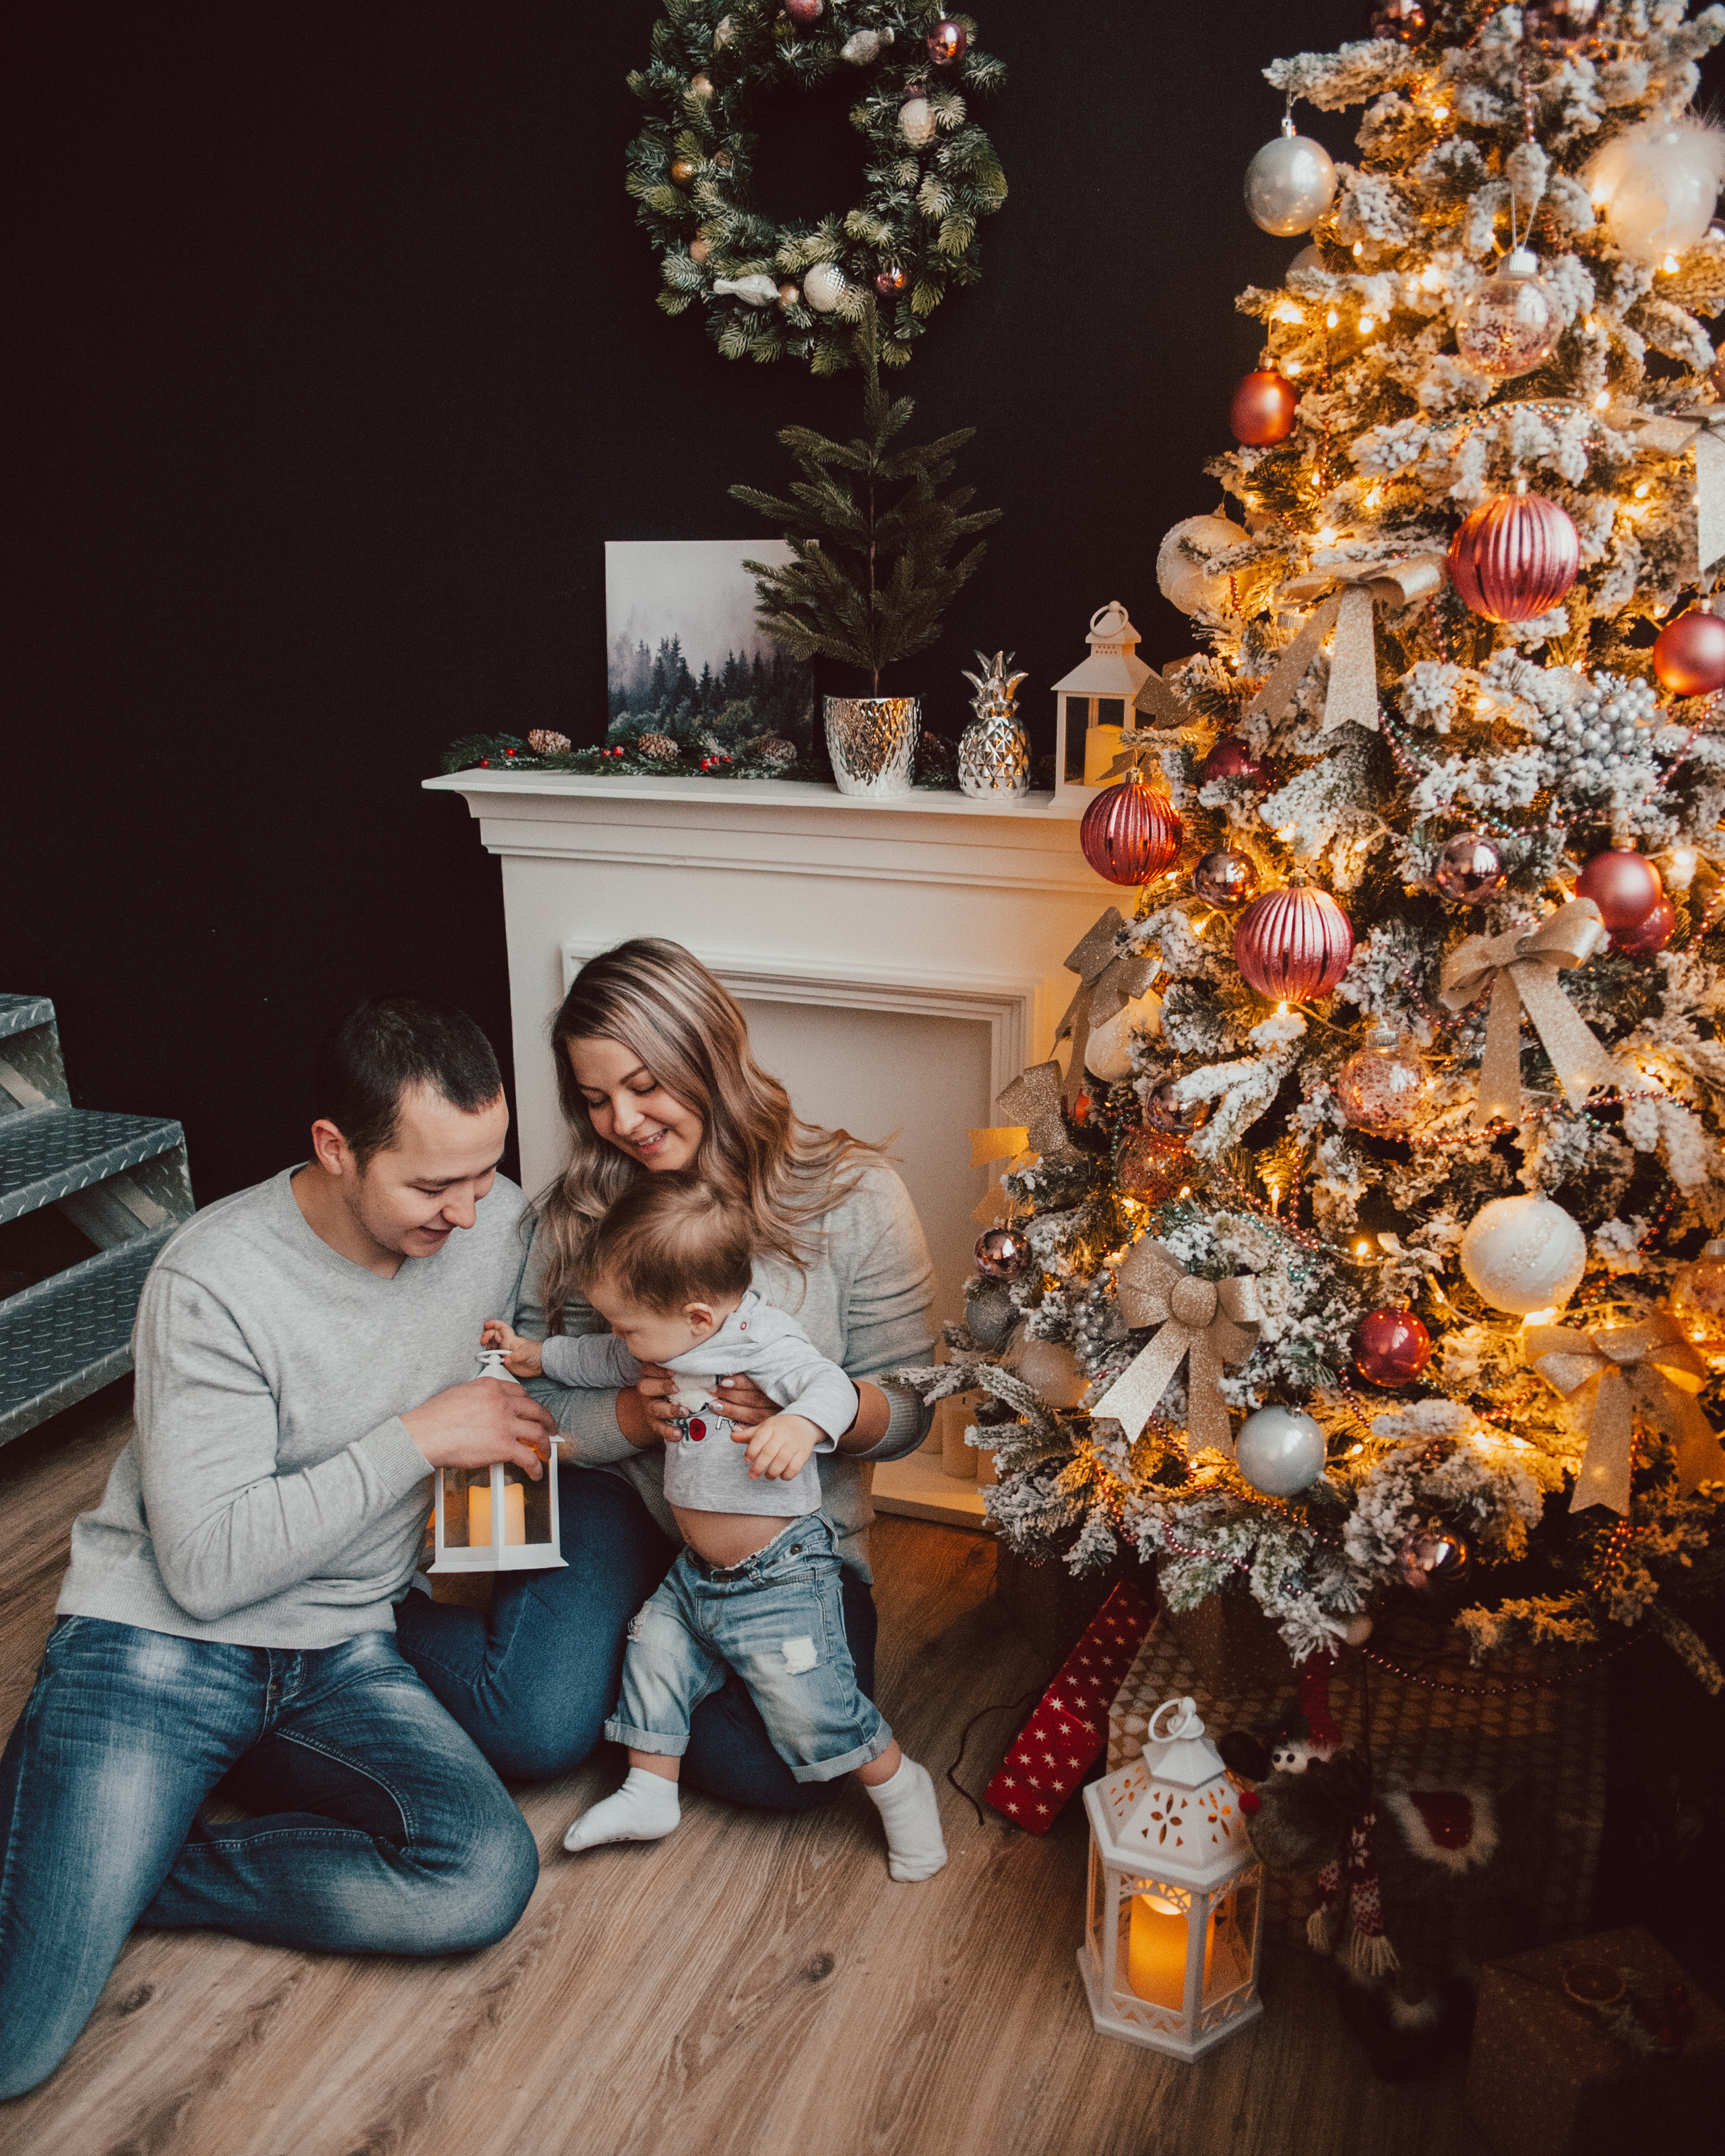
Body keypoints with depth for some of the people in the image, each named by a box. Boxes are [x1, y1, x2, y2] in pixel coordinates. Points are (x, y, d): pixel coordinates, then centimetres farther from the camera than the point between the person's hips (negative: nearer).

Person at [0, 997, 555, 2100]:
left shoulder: (495, 1221, -4)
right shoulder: (216, 1282, -20)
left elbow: (516, 1382, 18)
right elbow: (207, 1566, -20)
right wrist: (417, 1439, -21)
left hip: (343, 1653, 5)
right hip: (160, 1642, -5)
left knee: (489, 1875, -22)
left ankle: (123, 1859, -4)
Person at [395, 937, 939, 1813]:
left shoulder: (853, 1196, -8)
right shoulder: (579, 1210, -1)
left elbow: (908, 1409, -6)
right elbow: (535, 1406, 1)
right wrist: (634, 1414, -21)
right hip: (620, 1501, 0)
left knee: (788, 1766, -23)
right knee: (534, 1732, -21)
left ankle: (607, 1662, 5)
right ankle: (391, 1616, 11)